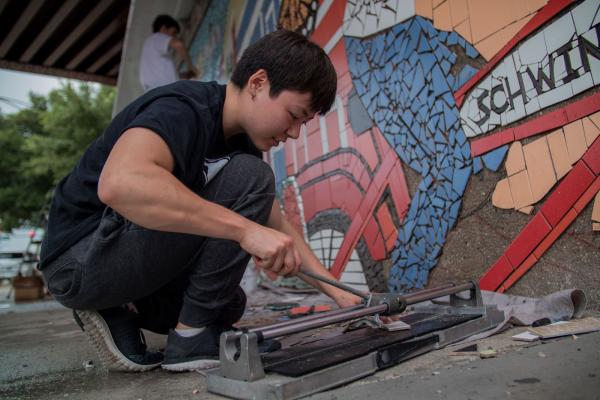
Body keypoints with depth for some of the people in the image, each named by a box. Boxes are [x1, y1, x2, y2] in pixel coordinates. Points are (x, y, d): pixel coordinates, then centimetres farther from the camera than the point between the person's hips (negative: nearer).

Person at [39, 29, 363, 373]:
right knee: (248, 179, -21)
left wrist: (337, 292, 3)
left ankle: (116, 311, 11)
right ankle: (192, 336, -12)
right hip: (81, 256, -9)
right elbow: (118, 183, -43)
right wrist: (245, 229, -41)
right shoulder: (183, 108, -22)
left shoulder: (244, 145, 4)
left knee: (230, 305, 24)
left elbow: (279, 227, 8)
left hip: (133, 258, 9)